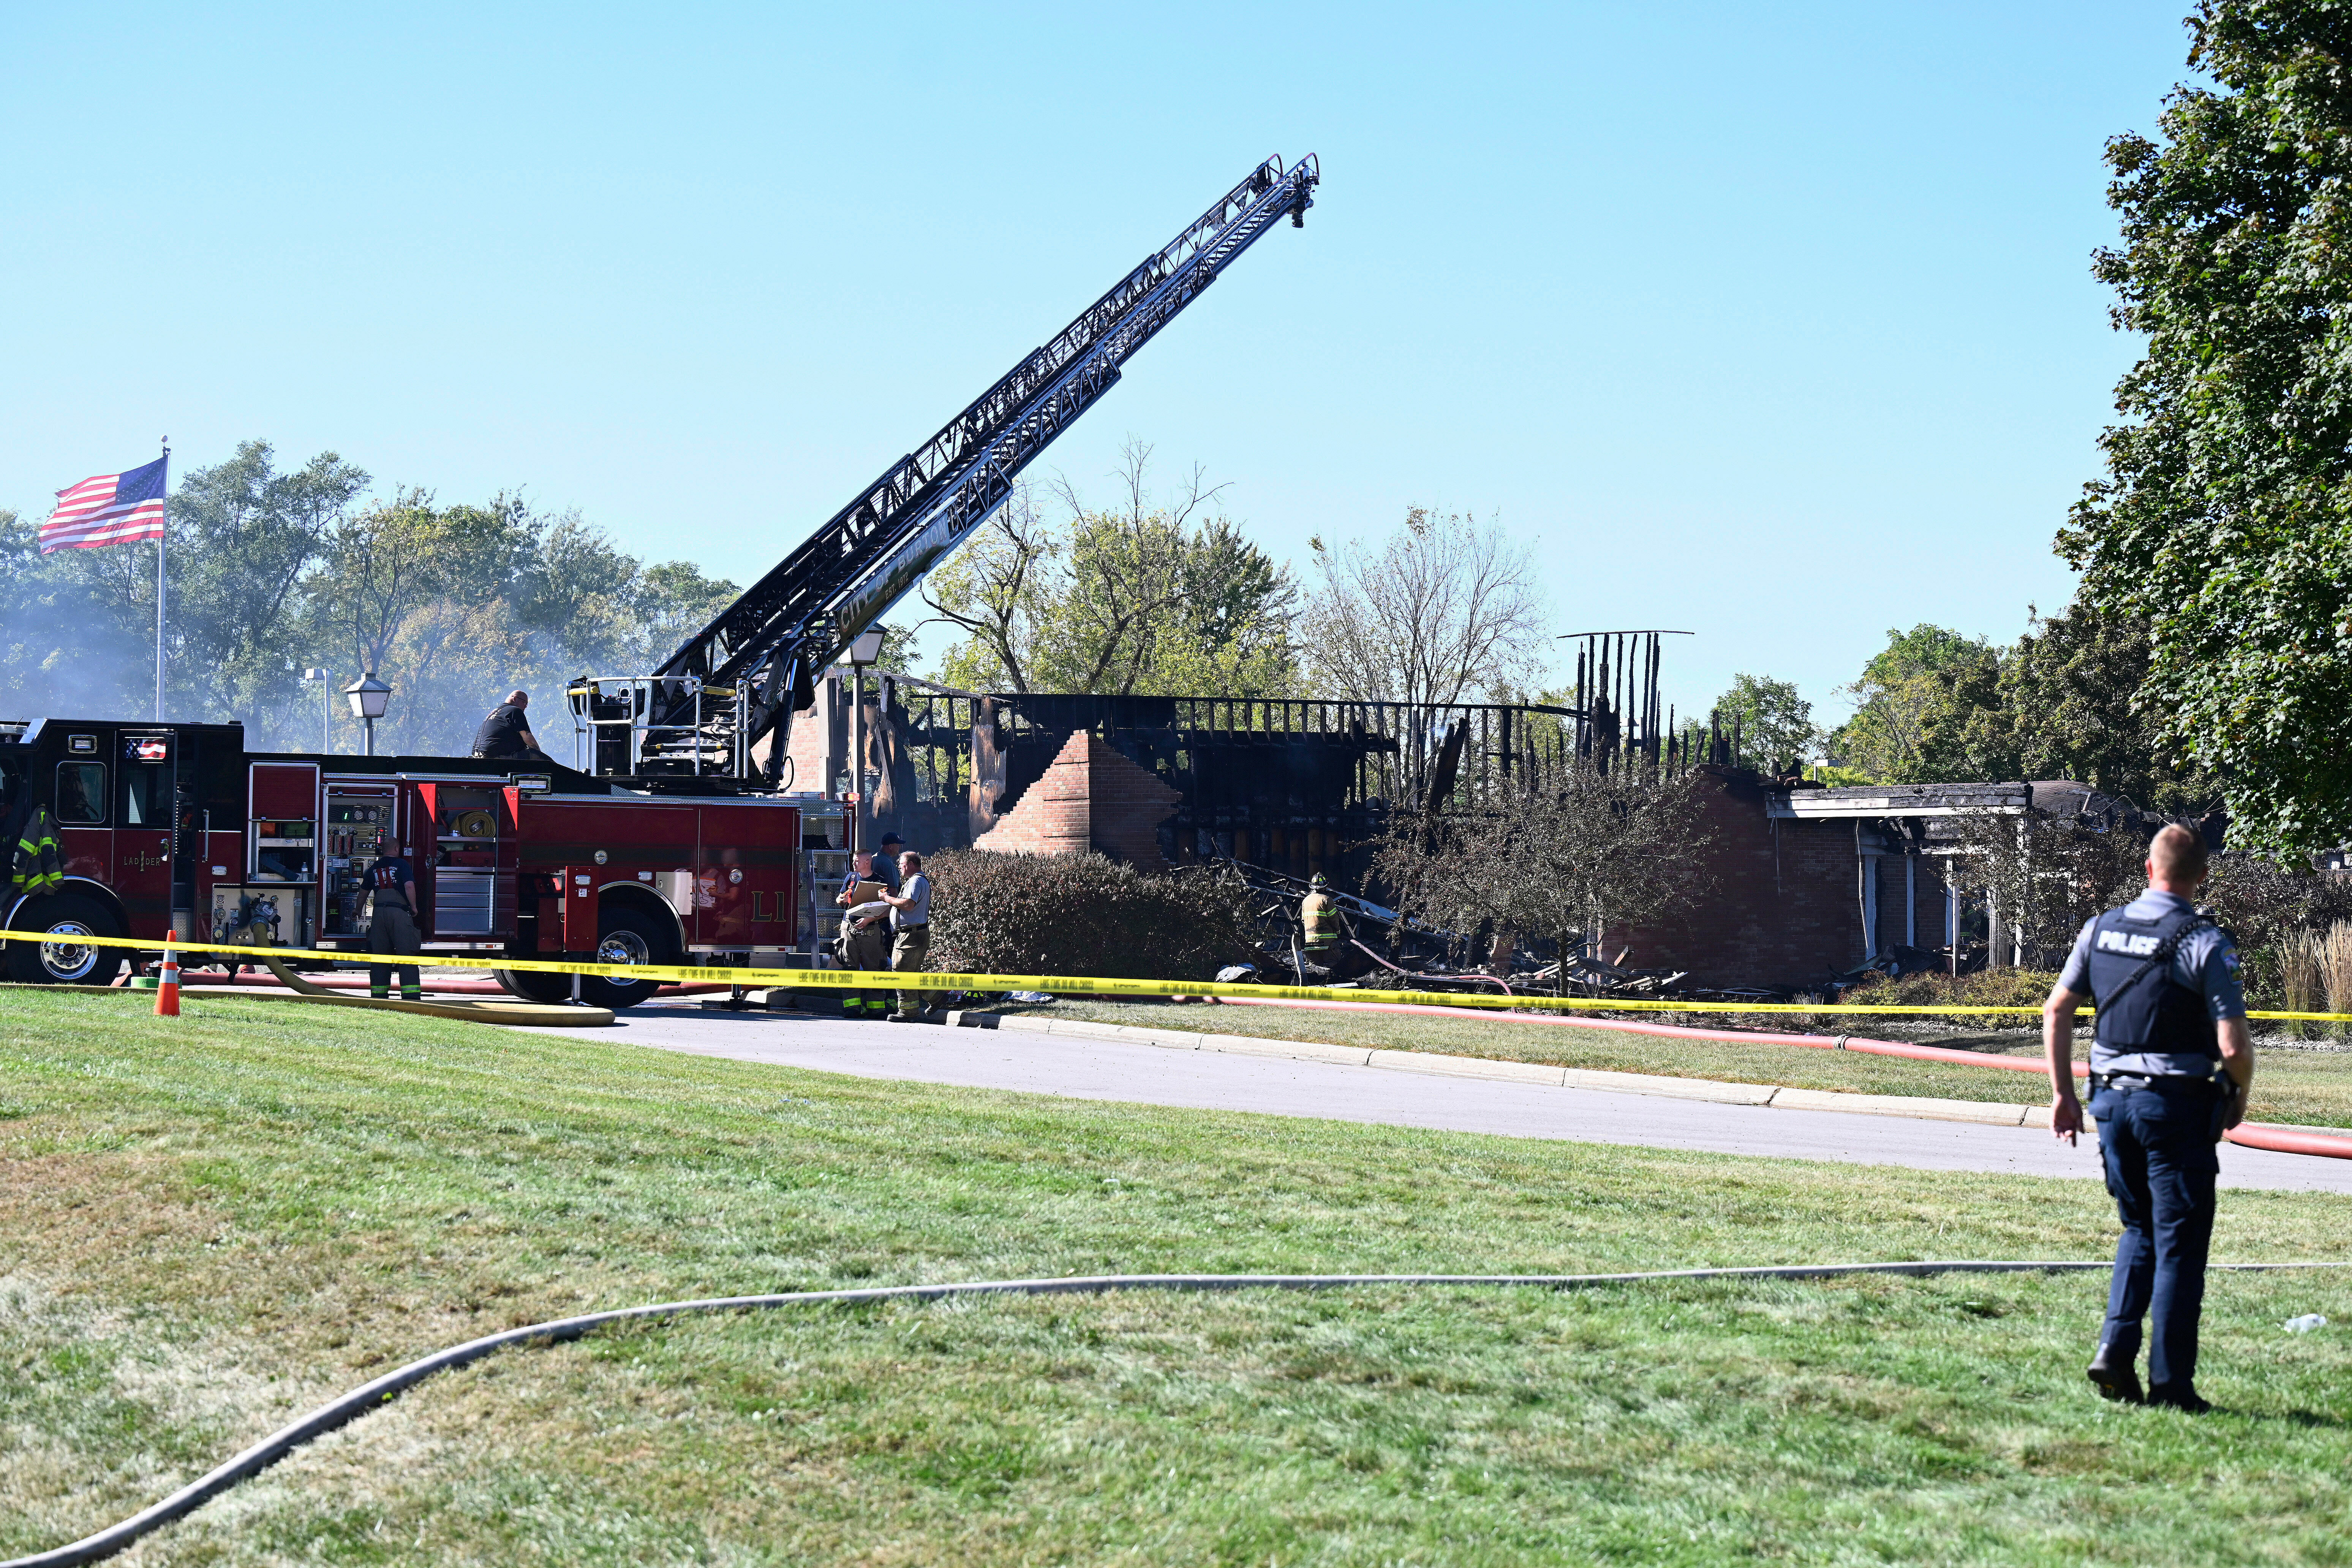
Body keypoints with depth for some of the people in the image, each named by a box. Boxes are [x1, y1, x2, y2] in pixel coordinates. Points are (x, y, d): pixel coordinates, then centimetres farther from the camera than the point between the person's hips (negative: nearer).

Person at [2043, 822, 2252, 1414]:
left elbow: (2055, 1012, 7)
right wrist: (2238, 1097, 4)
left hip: (2112, 1098, 5)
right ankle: (2169, 1383, 6)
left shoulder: (2101, 929, 4)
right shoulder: (2207, 943, -12)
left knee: (2140, 1230, 21)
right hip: (2178, 1107, -5)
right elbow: (2234, 1045, -16)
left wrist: (2062, 1093, 13)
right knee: (2179, 1246, 4)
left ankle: (2116, 1349, 7)